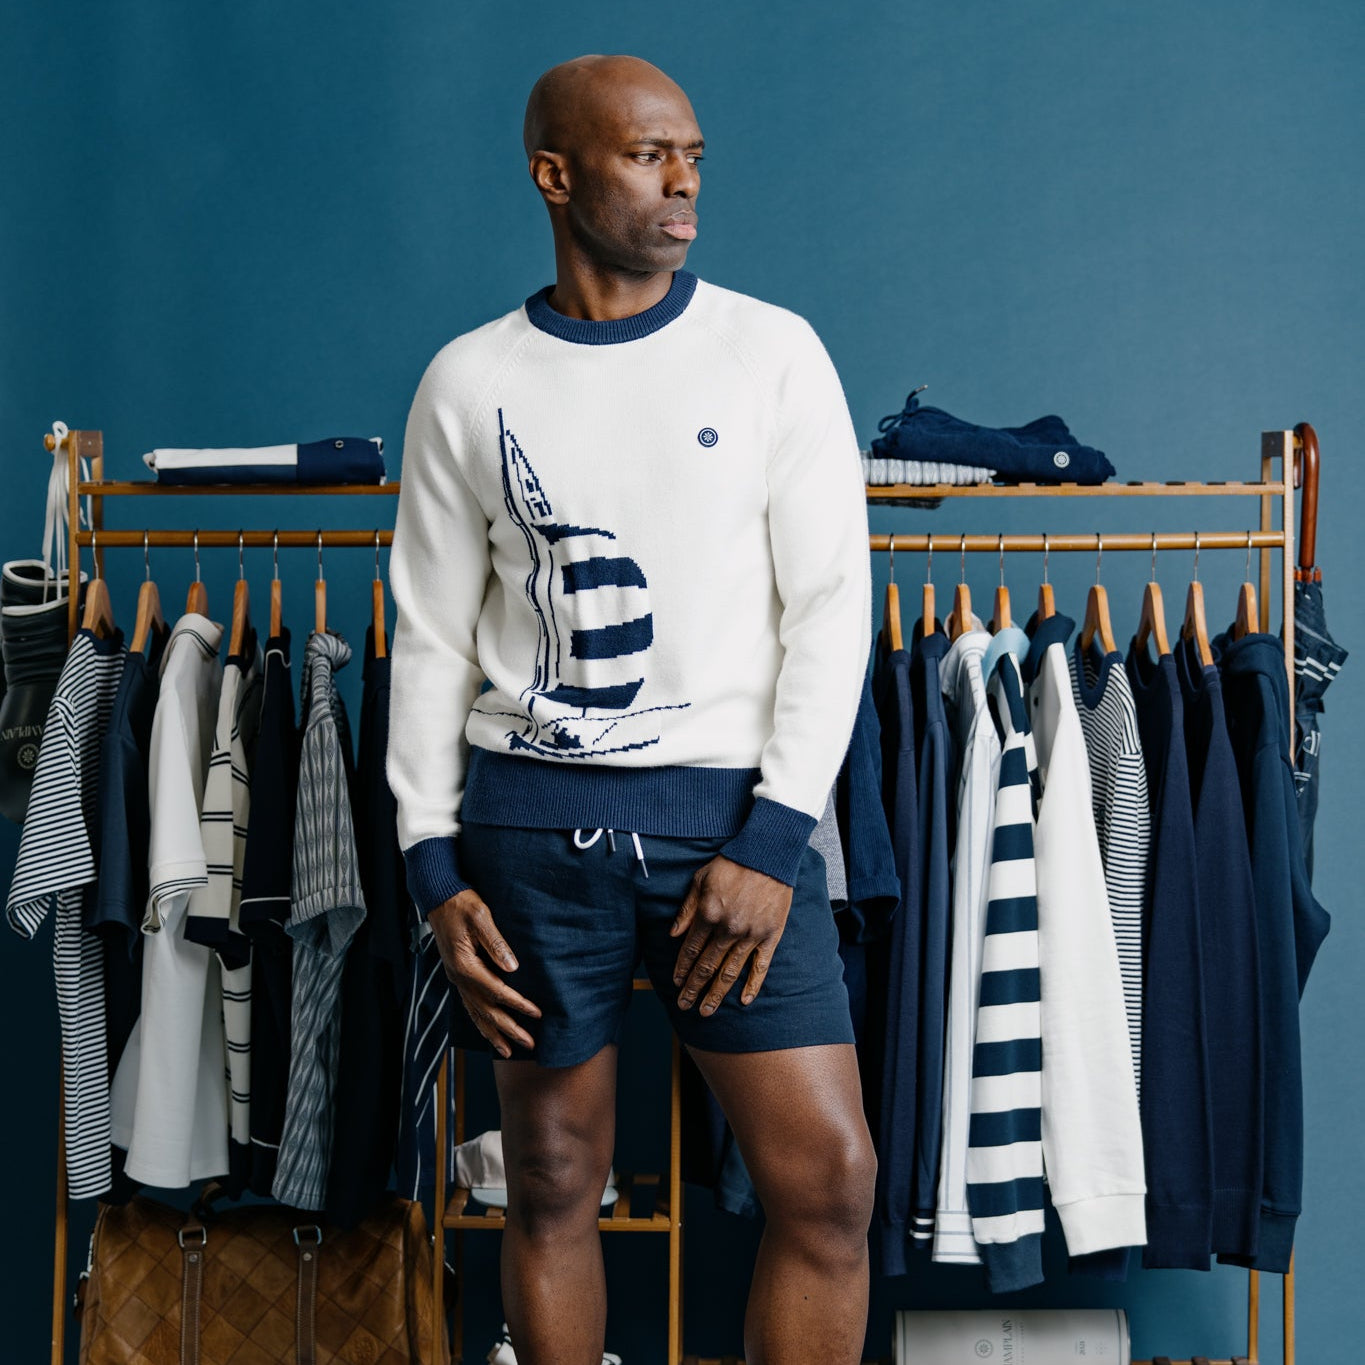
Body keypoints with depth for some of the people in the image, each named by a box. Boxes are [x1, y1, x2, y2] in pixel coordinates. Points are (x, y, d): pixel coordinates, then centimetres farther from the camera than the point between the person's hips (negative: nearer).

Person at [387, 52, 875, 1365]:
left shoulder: (772, 351, 3)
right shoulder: (469, 382, 6)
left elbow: (832, 604, -1)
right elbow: (431, 637, 8)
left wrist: (772, 840, -10)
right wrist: (435, 870, 1)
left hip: (729, 807, 0)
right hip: (534, 812, 1)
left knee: (829, 1173, -6)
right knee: (552, 1180, 9)